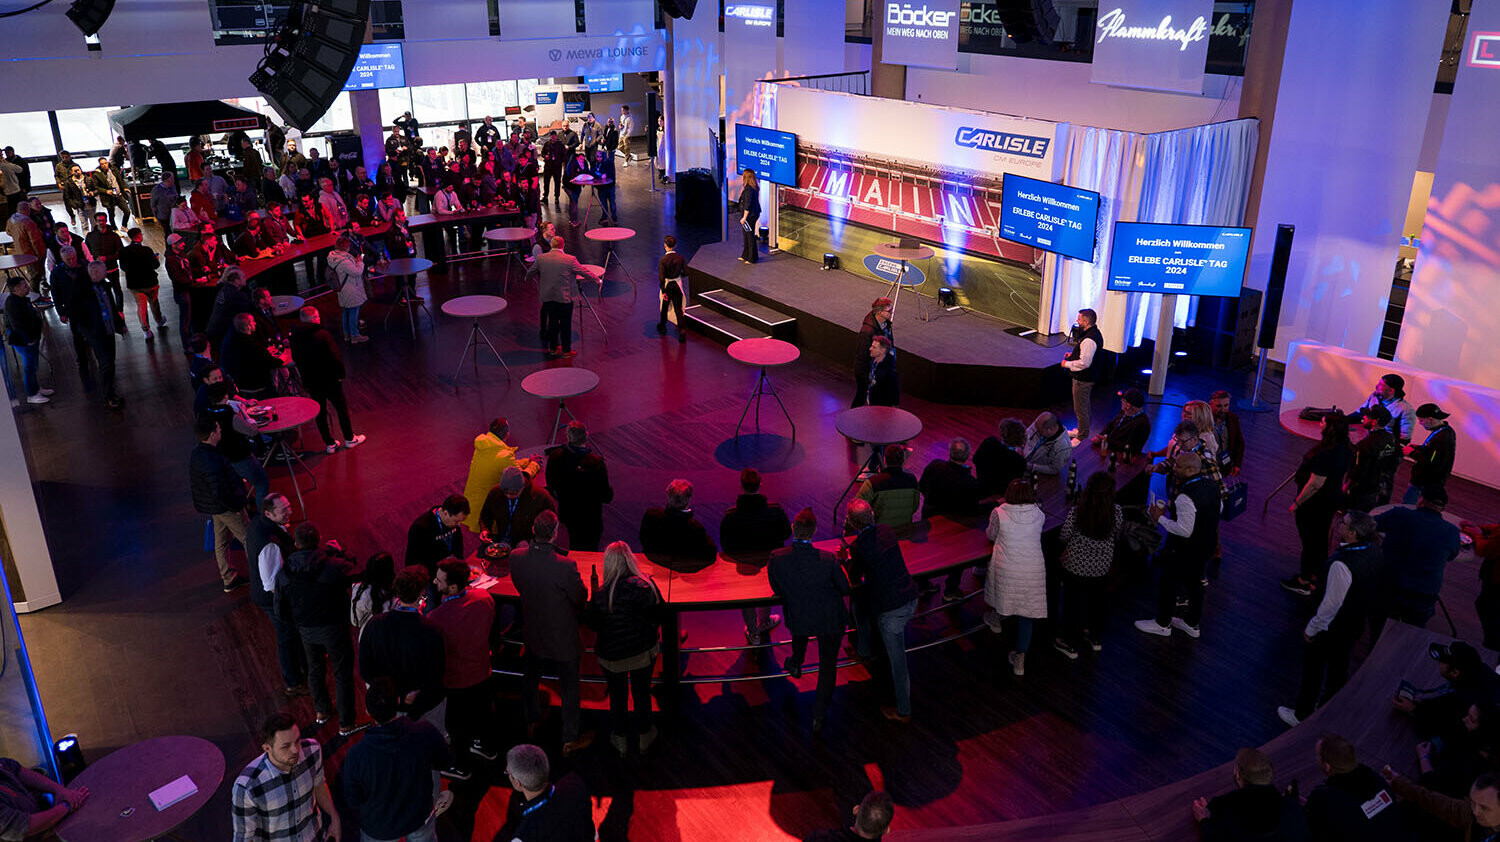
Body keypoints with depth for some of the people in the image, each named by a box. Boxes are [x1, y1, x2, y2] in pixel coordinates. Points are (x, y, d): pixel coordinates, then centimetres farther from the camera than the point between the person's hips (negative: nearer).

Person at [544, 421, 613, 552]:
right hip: (590, 517, -4)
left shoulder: (555, 457, -17)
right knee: (589, 551, 15)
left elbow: (551, 487, -2)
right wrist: (610, 493, 3)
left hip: (566, 512, 4)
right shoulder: (596, 462, -27)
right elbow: (606, 496, -19)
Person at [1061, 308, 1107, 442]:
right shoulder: (1095, 333, 4)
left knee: (1081, 409, 2)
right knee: (1086, 406, 25)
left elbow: (1084, 363, -29)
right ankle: (1081, 430, 41)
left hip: (1082, 379, -11)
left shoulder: (1088, 340, -29)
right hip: (1089, 377, 11)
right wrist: (1074, 354, 10)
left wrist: (1067, 364, -17)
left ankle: (1083, 438, 14)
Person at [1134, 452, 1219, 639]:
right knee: (1194, 583, 25)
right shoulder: (1209, 484, -5)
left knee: (1167, 583, 13)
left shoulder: (1186, 497, -33)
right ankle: (1192, 623, 42)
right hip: (1206, 546, 8)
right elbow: (1218, 510, 12)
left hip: (1184, 551, -8)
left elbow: (1185, 530, -32)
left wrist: (1160, 518, -19)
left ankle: (1162, 624, 31)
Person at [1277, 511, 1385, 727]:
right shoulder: (1374, 550, -10)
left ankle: (1302, 715, 27)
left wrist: (1311, 629, -12)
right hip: (1359, 621, 8)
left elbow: (1331, 604, -26)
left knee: (1312, 663, 12)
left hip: (1336, 626, -8)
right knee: (1339, 661, 27)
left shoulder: (1342, 564, -35)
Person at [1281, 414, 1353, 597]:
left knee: (1310, 541, 5)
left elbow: (1315, 484, -27)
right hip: (1333, 499, 9)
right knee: (1321, 539, 20)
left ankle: (1304, 582, 17)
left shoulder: (1326, 455, -30)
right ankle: (1316, 576, 35)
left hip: (1315, 503, -9)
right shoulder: (1343, 449, -1)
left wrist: (1297, 503, -17)